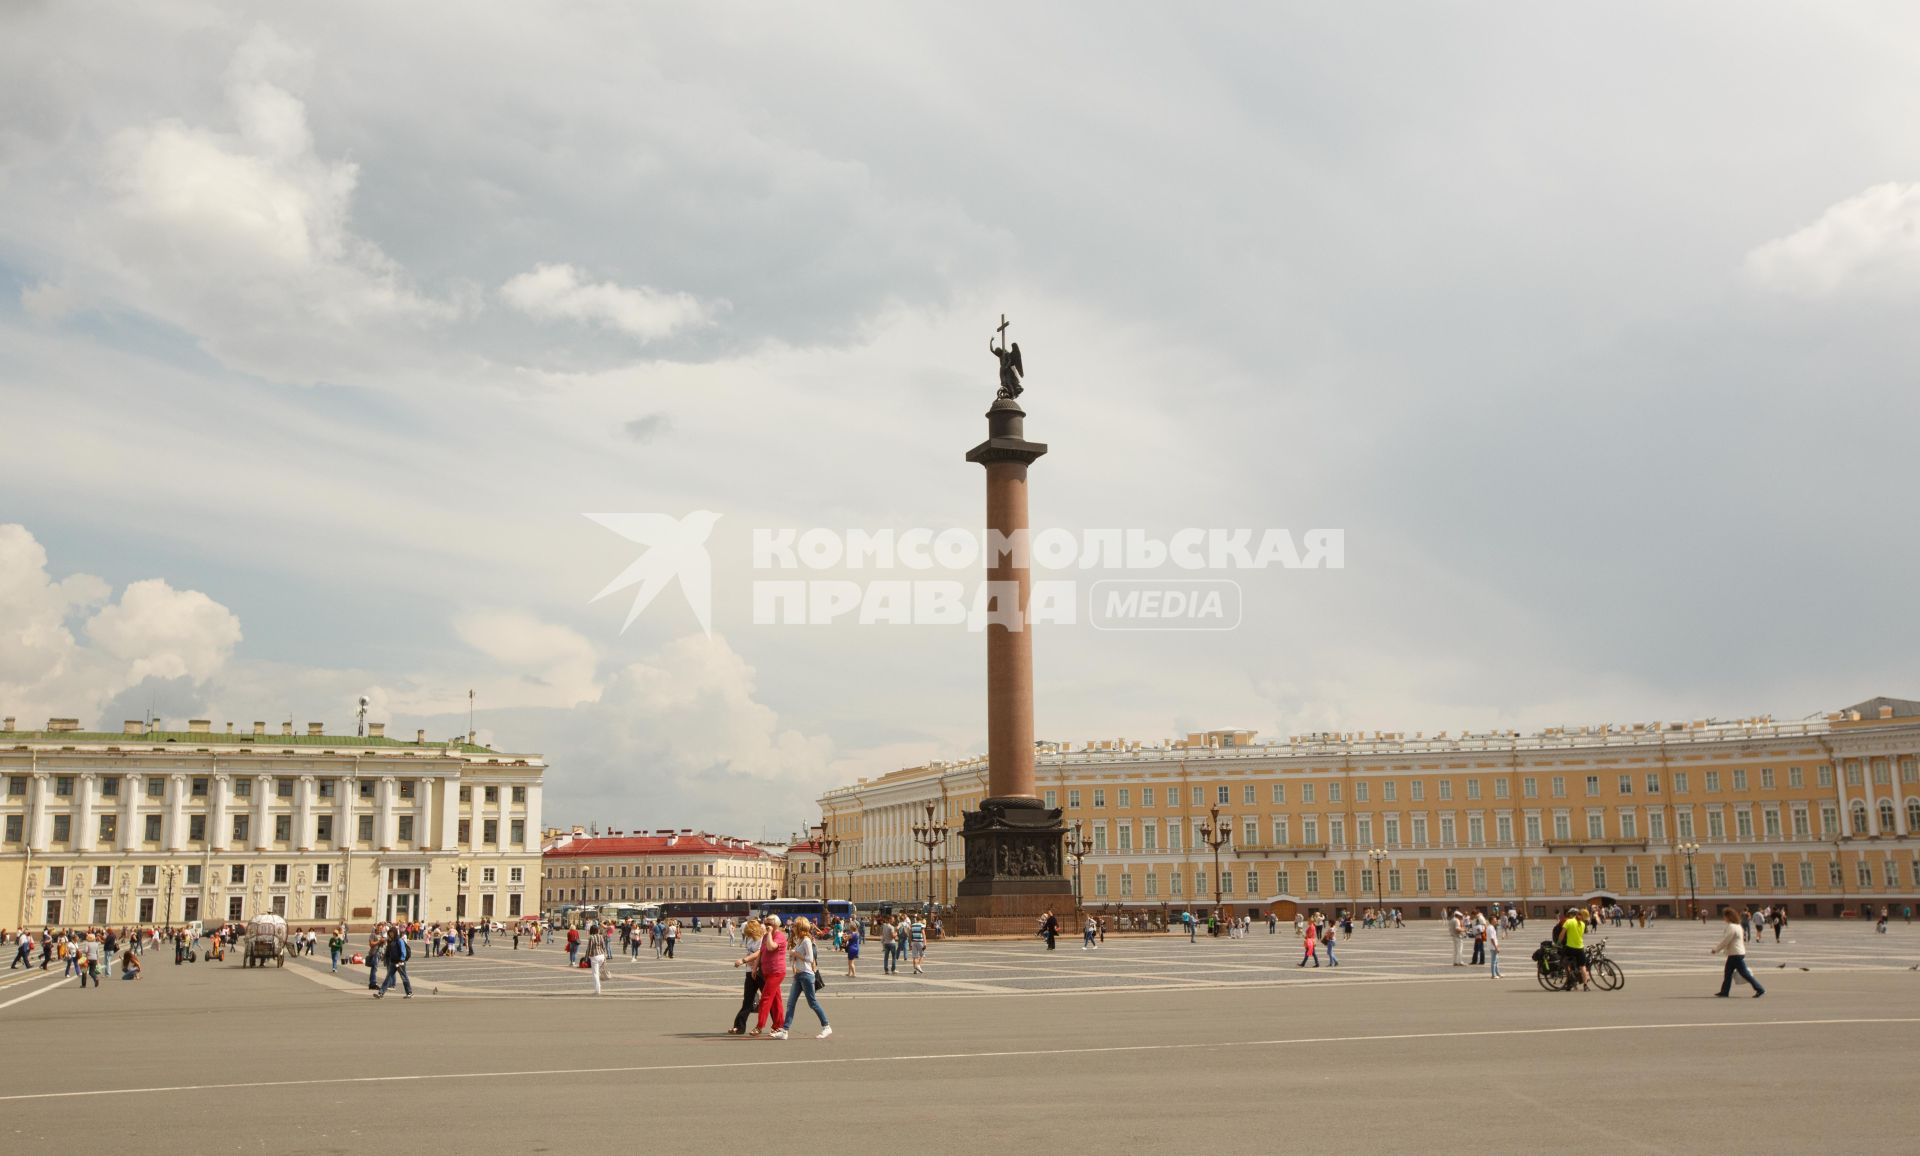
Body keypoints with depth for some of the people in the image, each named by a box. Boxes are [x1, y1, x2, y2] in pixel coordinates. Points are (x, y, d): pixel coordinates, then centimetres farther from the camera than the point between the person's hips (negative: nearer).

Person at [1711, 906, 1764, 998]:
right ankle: (1724, 992, 17)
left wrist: (1715, 950, -8)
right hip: (1734, 954, 10)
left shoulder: (1731, 927, -19)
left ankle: (1760, 990, 0)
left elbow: (1725, 941, -18)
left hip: (1736, 955, -10)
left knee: (1744, 973, -5)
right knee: (1727, 973, 13)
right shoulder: (1737, 926, 12)